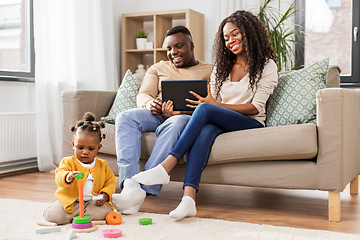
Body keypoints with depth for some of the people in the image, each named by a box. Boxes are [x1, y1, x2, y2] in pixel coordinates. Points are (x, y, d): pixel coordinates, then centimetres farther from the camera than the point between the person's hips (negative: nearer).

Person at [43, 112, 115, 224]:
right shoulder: (68, 162, -2)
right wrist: (67, 177, -44)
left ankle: (74, 214, -7)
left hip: (92, 201, 3)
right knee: (54, 216, -24)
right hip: (70, 200, -3)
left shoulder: (102, 165, 8)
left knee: (105, 211, -25)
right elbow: (59, 175, -19)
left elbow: (110, 181, 13)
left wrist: (105, 195, -7)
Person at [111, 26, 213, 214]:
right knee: (125, 117, -28)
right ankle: (130, 186, -43)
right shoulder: (158, 68, 28)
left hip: (188, 116, -3)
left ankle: (146, 189, -45)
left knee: (175, 124, -39)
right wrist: (149, 103, -14)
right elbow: (143, 95, 13)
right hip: (156, 114, 4)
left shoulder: (209, 71, 17)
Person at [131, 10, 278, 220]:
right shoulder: (221, 67, 22)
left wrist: (215, 105, -18)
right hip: (221, 124, 4)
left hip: (251, 125, -4)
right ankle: (188, 198, -50)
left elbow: (256, 107, -6)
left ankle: (167, 166, -36)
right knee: (205, 131, -35)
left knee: (205, 110, -31)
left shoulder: (266, 66, 6)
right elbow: (212, 101, 15)